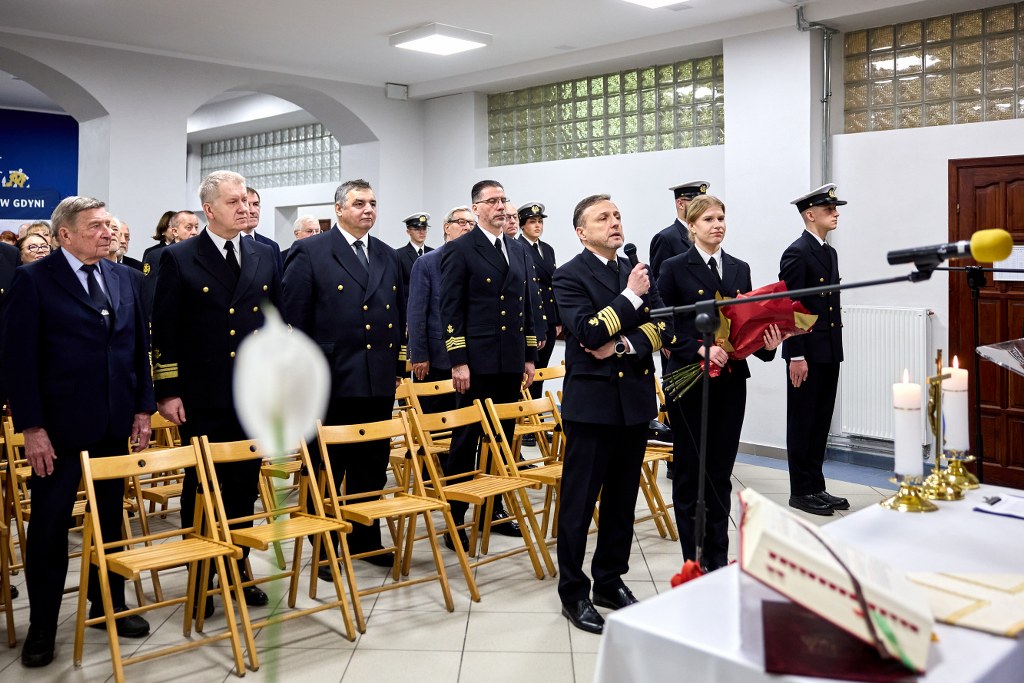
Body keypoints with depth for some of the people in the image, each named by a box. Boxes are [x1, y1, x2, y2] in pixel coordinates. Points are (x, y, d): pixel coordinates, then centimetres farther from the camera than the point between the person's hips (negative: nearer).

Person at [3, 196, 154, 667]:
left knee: (110, 518, 14)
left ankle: (109, 605, 30)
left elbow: (139, 347, 11)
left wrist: (142, 408, 6)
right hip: (59, 426, -5)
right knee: (49, 525, 6)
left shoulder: (122, 278, 8)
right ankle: (42, 625, 20)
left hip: (114, 423, 5)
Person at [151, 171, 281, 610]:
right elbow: (164, 332, -4)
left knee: (244, 486, 11)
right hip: (202, 397, -3)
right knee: (201, 487, 8)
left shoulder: (265, 257, 8)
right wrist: (168, 392, -8)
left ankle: (238, 570, 25)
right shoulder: (178, 259, -3)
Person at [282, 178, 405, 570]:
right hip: (330, 382, -5)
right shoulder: (310, 253, -4)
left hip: (379, 382, 6)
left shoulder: (388, 257, 14)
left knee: (372, 468, 13)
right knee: (326, 469, 5)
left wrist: (398, 367, 16)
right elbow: (294, 318, -6)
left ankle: (366, 541, 28)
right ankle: (322, 549, 18)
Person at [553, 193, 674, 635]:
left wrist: (625, 345, -13)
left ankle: (610, 581, 29)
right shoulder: (570, 276, -6)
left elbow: (663, 327, 4)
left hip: (635, 399, 6)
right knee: (579, 500, 2)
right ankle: (573, 593, 14)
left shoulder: (637, 271, 12)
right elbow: (587, 332, -19)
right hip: (592, 402, -6)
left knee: (622, 498, 14)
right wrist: (631, 296, -14)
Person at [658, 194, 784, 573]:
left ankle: (718, 555, 20)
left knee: (721, 471, 10)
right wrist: (701, 350, -20)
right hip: (689, 381, -4)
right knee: (689, 470, 4)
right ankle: (693, 559, 14)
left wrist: (767, 344, -7)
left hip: (730, 381, 4)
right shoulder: (675, 268, -3)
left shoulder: (740, 269, 12)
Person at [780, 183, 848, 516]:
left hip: (829, 352, 8)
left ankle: (816, 487, 23)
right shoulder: (796, 253, -12)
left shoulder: (830, 253, 15)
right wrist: (796, 356, -19)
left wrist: (836, 345, 15)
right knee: (802, 423, 2)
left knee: (821, 422, 13)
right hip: (807, 353, -8)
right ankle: (801, 491, 11)